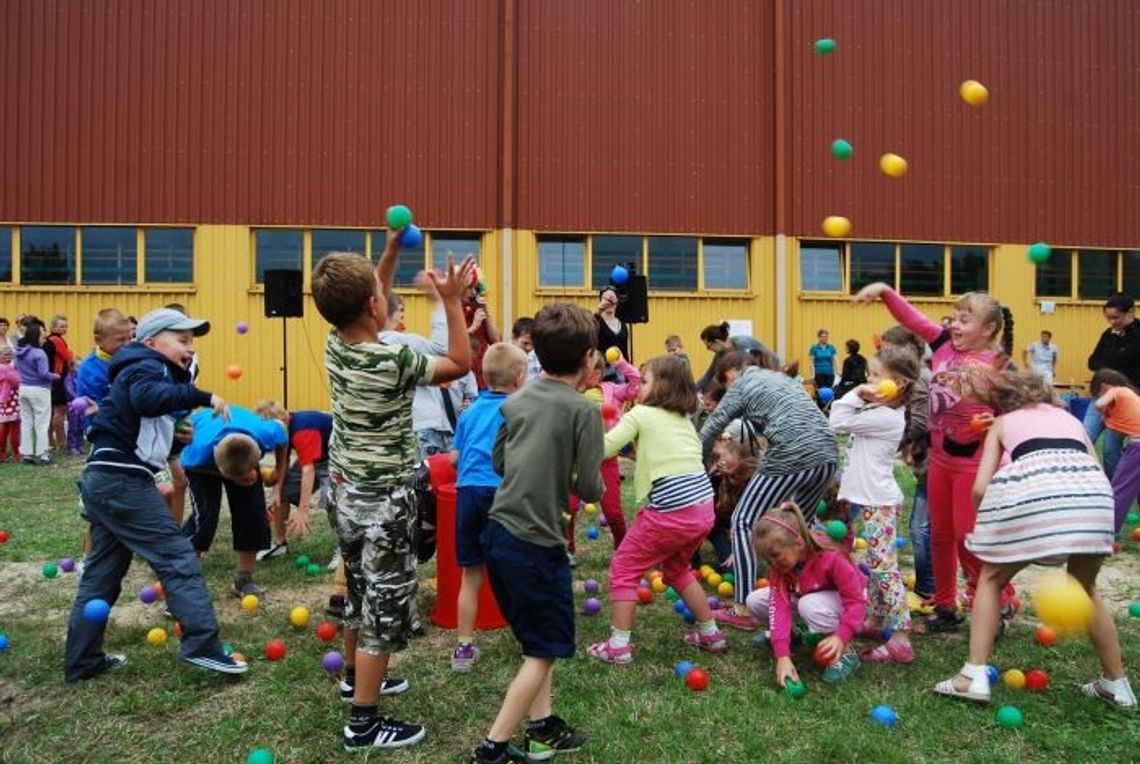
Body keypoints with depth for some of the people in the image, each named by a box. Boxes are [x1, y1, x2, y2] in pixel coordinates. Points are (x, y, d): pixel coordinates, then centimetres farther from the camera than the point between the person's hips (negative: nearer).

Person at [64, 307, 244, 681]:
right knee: (178, 557, -10)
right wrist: (202, 397, -34)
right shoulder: (147, 367, -8)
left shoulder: (148, 371, 23)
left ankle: (82, 660, 23)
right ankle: (201, 644, -13)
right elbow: (148, 398, -32)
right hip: (122, 480, -10)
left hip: (106, 480, 10)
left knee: (102, 571, 15)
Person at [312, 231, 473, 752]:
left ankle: (355, 678, 43)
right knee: (385, 603, 2)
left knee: (360, 591, 24)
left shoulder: (335, 345, -2)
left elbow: (363, 307, 17)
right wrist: (452, 302, -10)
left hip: (345, 490, 8)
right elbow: (461, 363, -11)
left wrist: (392, 249, 12)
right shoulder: (393, 360, -23)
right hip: (383, 499, -8)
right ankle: (364, 724, 11)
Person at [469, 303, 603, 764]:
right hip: (536, 543, -7)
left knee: (535, 641, 23)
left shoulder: (516, 402, 6)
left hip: (498, 533, 7)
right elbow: (590, 489, -13)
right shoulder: (583, 410, -13)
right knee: (544, 650, 10)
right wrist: (595, 487, 8)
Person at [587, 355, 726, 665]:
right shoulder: (683, 419, 18)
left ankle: (618, 645, 11)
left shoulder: (641, 414, -2)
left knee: (623, 568, 10)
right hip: (703, 509, 7)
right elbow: (686, 459, 16)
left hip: (672, 512, -7)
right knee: (676, 568, 30)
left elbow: (603, 448, -7)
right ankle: (711, 634, 34)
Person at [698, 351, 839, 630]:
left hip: (792, 458, -7)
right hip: (828, 454, 8)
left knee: (743, 523, 2)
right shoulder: (780, 376, 29)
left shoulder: (740, 385, 10)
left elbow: (710, 431, 11)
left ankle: (742, 610, -1)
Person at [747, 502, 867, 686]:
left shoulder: (831, 559, -35)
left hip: (845, 600, -5)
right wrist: (782, 655, -40)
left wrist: (840, 637, -46)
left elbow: (857, 602, -32)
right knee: (754, 601, -13)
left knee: (809, 605, -39)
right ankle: (791, 633, 13)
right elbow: (779, 606, -30)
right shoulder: (778, 567, -20)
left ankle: (845, 653, -17)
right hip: (805, 596, 5)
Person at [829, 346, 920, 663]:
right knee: (875, 565, 18)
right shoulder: (876, 411, 11)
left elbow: (838, 423, -17)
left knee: (884, 567, -9)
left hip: (879, 502, -10)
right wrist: (858, 395, 6)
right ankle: (878, 621, 30)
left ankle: (901, 641, -6)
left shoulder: (887, 417, -18)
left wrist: (856, 395, -11)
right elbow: (839, 415, 16)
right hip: (869, 497, 10)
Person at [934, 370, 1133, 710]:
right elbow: (1095, 470, 23)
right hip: (1091, 491, 3)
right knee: (1084, 589, 28)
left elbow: (980, 488, 14)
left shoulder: (1002, 422, 28)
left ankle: (974, 676, 11)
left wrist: (997, 518, 32)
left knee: (991, 579, 18)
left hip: (1031, 489, -3)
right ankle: (1118, 685, 36)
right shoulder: (1070, 418, 37)